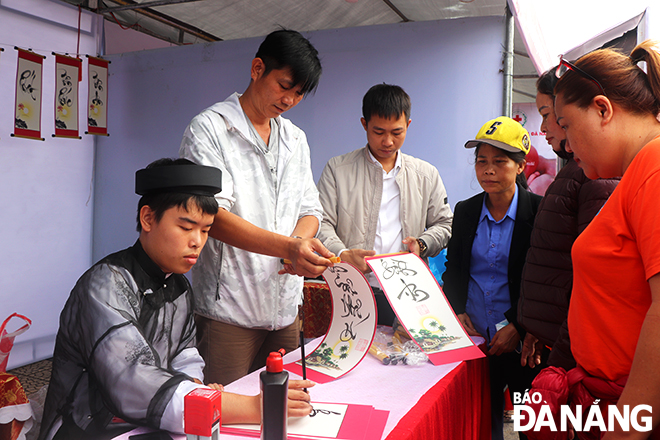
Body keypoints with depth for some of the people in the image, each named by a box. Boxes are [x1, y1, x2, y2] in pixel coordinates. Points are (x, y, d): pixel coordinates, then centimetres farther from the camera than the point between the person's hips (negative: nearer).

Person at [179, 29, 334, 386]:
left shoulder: (295, 139, 14)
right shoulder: (209, 128, -6)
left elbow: (310, 210, 12)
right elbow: (212, 215, -18)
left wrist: (301, 243, -12)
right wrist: (287, 247, -30)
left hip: (285, 307, 6)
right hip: (228, 308, -6)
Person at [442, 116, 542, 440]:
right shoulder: (465, 211, 5)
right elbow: (452, 269, 12)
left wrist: (518, 328, -14)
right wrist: (456, 313, -1)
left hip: (522, 342, -3)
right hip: (474, 339, 3)